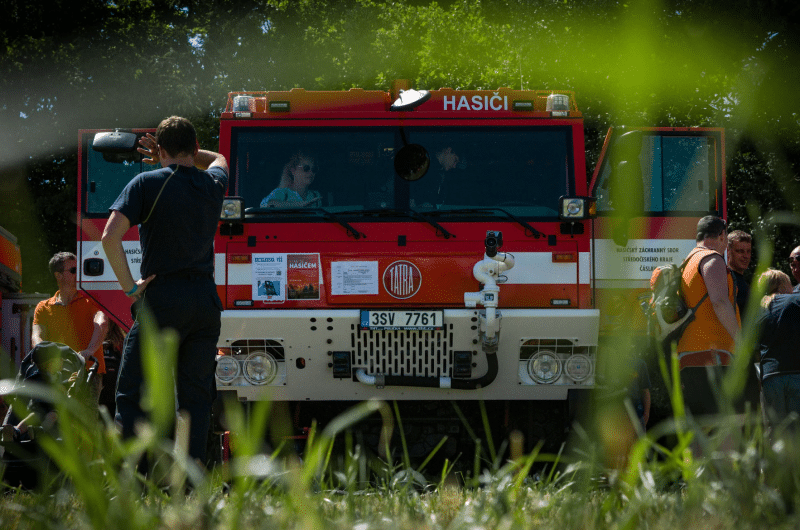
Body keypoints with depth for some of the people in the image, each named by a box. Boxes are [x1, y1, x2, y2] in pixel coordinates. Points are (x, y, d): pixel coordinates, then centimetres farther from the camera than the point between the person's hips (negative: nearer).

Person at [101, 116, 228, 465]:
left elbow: (110, 236, -14)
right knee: (196, 394, 8)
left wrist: (130, 287, -7)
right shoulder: (212, 185, 10)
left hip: (162, 300, -4)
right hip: (206, 299, 4)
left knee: (132, 393, -2)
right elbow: (219, 159, 37)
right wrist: (187, 157, 30)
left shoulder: (148, 183, -3)